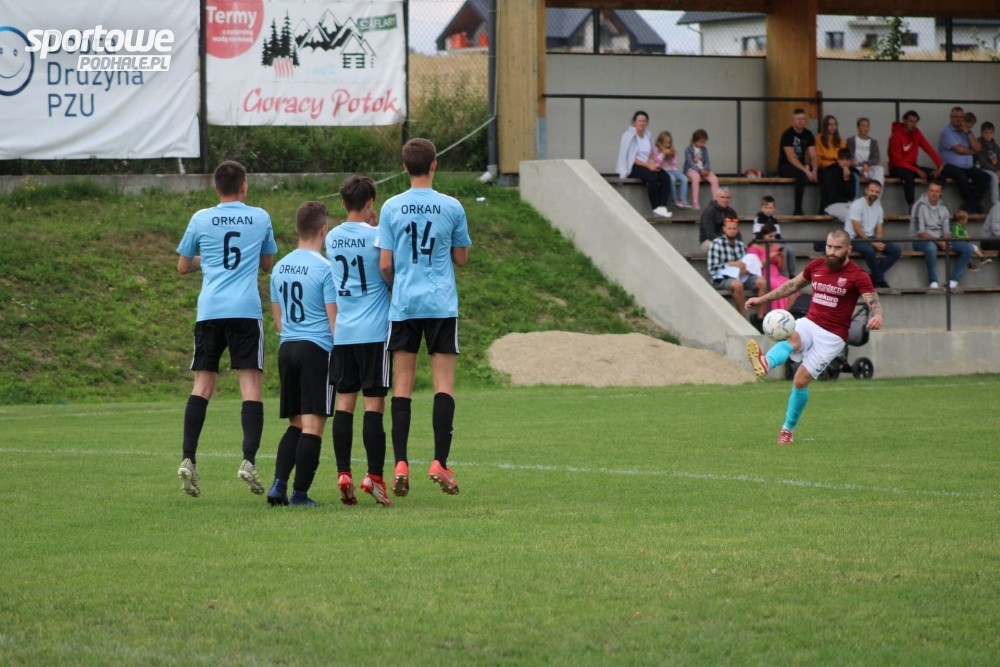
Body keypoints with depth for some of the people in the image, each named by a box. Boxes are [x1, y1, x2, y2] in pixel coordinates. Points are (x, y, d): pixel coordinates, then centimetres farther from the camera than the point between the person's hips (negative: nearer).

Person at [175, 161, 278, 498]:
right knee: (250, 384, -2)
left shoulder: (201, 219, 7)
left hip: (209, 311, 1)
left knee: (202, 384, 5)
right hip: (246, 310, -1)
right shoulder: (260, 218, 8)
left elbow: (182, 267, 17)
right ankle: (249, 460, -15)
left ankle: (188, 459, -5)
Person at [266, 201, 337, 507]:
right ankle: (300, 493, -6)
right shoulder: (324, 268, -10)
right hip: (317, 349, -6)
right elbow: (334, 319, -9)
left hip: (287, 348, 7)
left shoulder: (280, 267, 11)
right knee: (313, 425, -3)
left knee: (296, 424, 14)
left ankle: (278, 485, 0)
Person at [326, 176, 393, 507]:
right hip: (374, 331, -4)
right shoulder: (376, 235, -8)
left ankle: (343, 474, -1)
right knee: (374, 404, -3)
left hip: (342, 332, 4)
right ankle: (375, 477, -6)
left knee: (344, 402, 6)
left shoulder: (332, 238, 8)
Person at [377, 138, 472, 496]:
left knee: (402, 384, 4)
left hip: (403, 306, 1)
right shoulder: (452, 208, -1)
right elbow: (461, 258, 7)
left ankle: (400, 464, -3)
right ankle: (440, 463, -6)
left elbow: (384, 265, -2)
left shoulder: (392, 208, 0)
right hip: (442, 305, -1)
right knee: (443, 383, 1)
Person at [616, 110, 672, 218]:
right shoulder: (629, 135, -8)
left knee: (665, 177, -20)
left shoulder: (647, 135, 12)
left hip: (646, 166, 7)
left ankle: (662, 207, -31)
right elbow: (632, 158, -14)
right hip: (632, 167, -7)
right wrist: (648, 166, -20)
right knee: (652, 176, -33)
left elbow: (650, 155, 15)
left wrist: (653, 164, -8)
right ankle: (655, 208, -24)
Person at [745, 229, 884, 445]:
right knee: (791, 340, -32)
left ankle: (788, 428, 9)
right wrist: (762, 299, 20)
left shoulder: (857, 276, -9)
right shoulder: (816, 265, 6)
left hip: (832, 336, -4)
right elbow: (793, 285, 21)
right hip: (809, 323, 4)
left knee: (801, 380, -9)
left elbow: (873, 301, -18)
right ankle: (765, 363, -59)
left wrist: (876, 316, -42)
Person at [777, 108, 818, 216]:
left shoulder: (808, 135, 5)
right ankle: (798, 210, -36)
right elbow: (791, 158, -22)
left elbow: (813, 156, 0)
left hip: (801, 165, 6)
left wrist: (814, 170, -21)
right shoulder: (787, 135, -14)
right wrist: (806, 171, -31)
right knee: (801, 174, -39)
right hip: (786, 167, -6)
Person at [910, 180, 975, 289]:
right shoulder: (920, 206, -9)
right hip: (921, 241, -6)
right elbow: (920, 232, -15)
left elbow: (947, 230, 10)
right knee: (931, 247, -43)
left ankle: (953, 280, -16)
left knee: (968, 248, -11)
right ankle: (933, 282, -29)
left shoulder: (943, 208, 11)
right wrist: (939, 242, -23)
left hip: (940, 240, 6)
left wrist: (946, 242, -14)